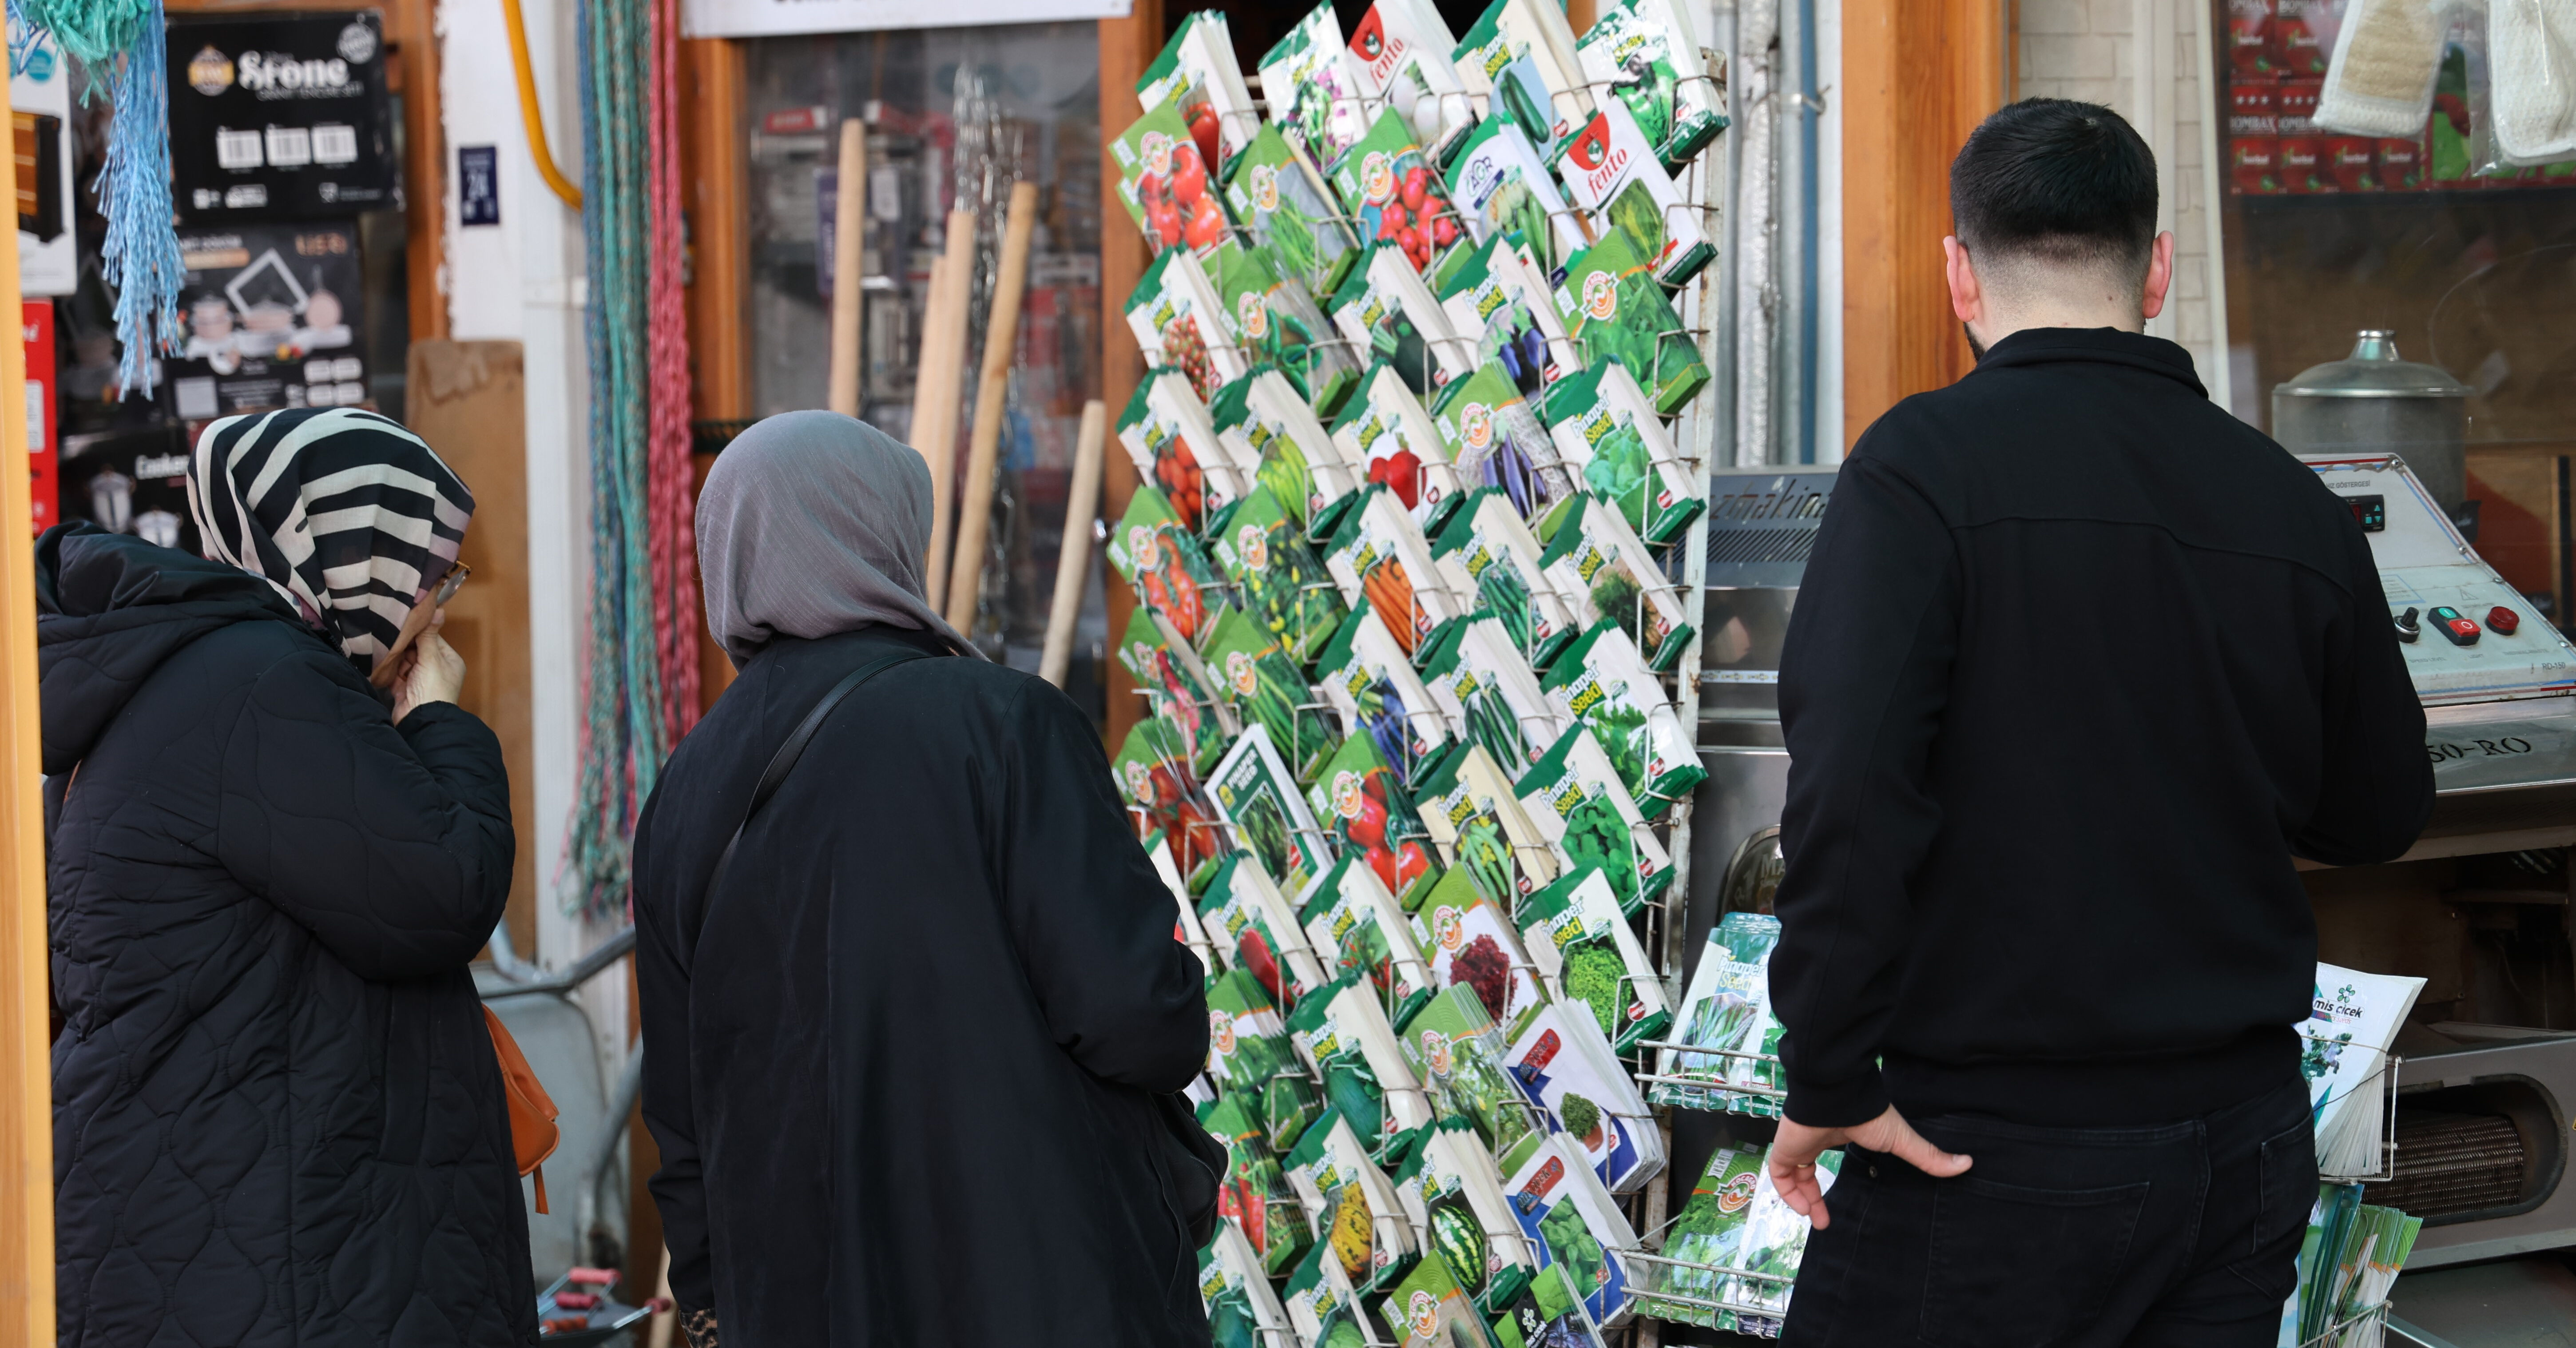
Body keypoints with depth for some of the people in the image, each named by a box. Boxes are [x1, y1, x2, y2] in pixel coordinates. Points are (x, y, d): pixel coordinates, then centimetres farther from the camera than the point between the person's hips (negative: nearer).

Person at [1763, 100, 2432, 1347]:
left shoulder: (1925, 464, -12)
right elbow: (2379, 814, 15)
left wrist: (1826, 1079, -14)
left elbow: (1848, 789, -22)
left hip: (1996, 1150, -5)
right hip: (2249, 1137, 5)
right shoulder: (2299, 507, 4)